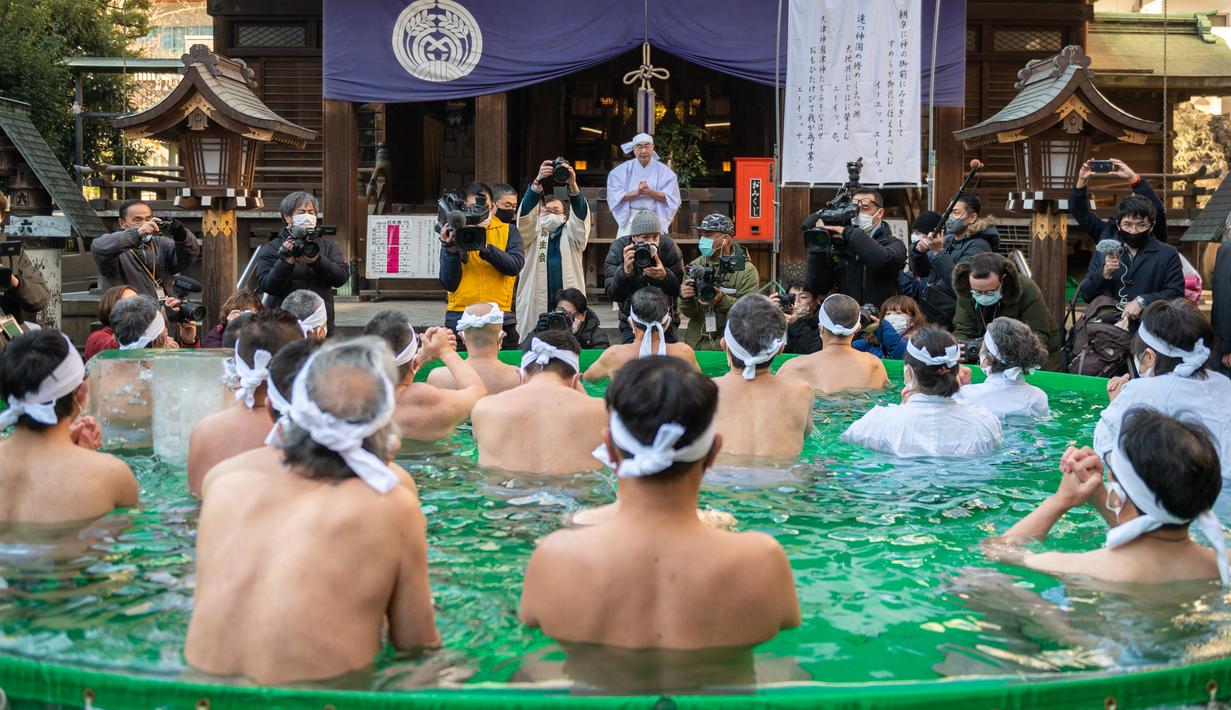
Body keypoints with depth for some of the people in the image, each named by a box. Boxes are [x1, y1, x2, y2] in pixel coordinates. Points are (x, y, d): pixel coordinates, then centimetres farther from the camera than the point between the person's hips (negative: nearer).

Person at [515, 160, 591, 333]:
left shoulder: (570, 235, 14)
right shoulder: (533, 235, 13)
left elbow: (580, 215, -4)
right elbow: (526, 212, -4)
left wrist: (573, 184, -21)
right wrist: (538, 181, -20)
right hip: (535, 304, 0)